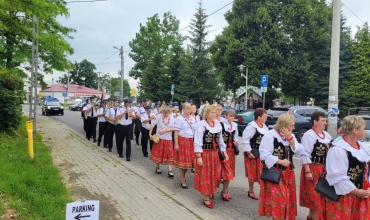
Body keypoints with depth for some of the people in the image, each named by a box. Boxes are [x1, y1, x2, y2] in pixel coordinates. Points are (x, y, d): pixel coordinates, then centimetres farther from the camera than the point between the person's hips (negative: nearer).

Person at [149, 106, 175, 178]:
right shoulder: (159, 116, -12)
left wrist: (165, 130, -19)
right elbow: (152, 124, -8)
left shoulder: (172, 118, -5)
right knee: (158, 153, 11)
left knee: (169, 155, 1)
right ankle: (157, 167, 32)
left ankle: (170, 171, 6)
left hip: (168, 139, 1)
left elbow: (173, 128, -7)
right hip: (159, 138, -1)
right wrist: (150, 134, -9)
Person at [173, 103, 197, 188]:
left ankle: (183, 176, 30)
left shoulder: (193, 118, 12)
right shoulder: (179, 118, -5)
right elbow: (176, 132, -9)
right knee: (182, 160, 1)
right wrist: (176, 144, -15)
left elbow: (196, 130, 18)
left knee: (189, 160, 8)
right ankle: (183, 181, 13)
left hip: (191, 141, 5)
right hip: (182, 140, -5)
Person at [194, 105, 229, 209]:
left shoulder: (218, 124, 7)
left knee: (214, 175, 12)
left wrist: (224, 152, 13)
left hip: (215, 153, 6)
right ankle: (206, 198, 17)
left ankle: (210, 195, 30)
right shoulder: (201, 124, -12)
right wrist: (198, 156, -17)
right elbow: (197, 142, -14)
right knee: (205, 176, 3)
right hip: (205, 153, -6)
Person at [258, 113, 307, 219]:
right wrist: (281, 161, -19)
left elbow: (300, 152, -1)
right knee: (277, 199, -6)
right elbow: (264, 155, -19)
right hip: (274, 173, -7)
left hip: (288, 173, 7)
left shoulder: (291, 136, 7)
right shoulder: (270, 135, -15)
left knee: (287, 199, 14)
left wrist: (290, 139, -12)